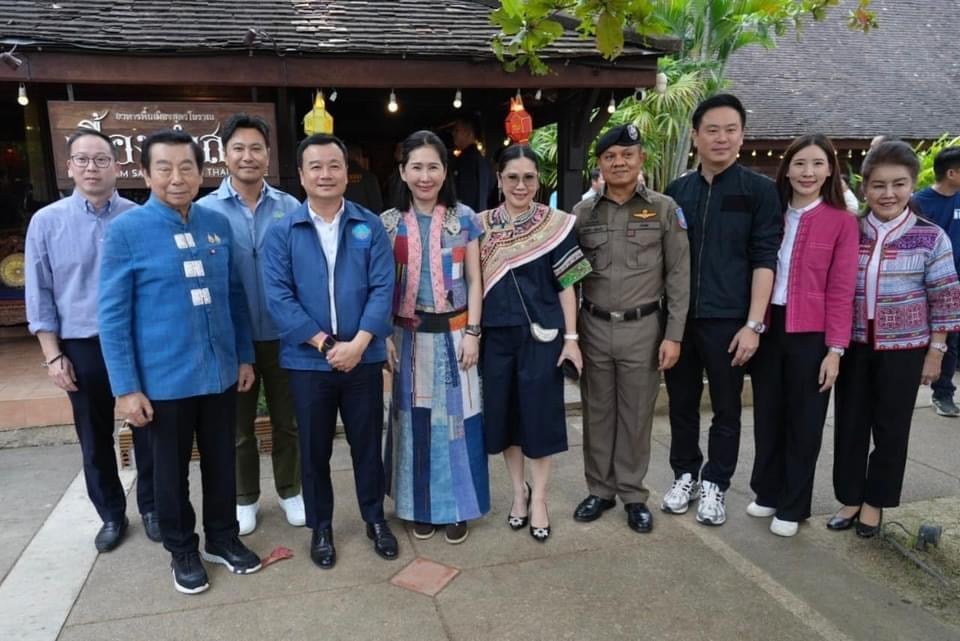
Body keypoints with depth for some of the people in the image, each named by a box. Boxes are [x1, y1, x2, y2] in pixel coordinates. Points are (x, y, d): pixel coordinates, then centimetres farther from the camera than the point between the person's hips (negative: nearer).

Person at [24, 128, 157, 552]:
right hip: (82, 348, 1)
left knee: (148, 431, 10)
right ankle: (111, 514, 30)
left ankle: (151, 506, 29)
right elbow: (40, 295, 1)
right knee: (95, 440, 13)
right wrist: (53, 355, -3)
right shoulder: (46, 222, 0)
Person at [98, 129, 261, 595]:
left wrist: (246, 356, 10)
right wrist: (126, 388, -11)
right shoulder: (125, 231, -10)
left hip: (220, 373, 3)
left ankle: (222, 538, 38)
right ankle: (182, 551, 36)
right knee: (172, 471, 14)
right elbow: (112, 315, -9)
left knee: (221, 463, 17)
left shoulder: (218, 225, 1)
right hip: (163, 380, -3)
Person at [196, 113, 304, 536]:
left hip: (283, 334, 1)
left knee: (287, 420, 14)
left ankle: (290, 491, 33)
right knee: (238, 425, 14)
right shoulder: (205, 210, -5)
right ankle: (244, 498, 33)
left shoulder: (290, 208, -1)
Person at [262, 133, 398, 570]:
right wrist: (326, 344, -16)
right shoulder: (281, 232, -2)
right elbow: (278, 298, -9)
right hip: (308, 361, 0)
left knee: (367, 443, 13)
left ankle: (375, 519, 33)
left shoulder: (370, 227, 1)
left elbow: (382, 289, -6)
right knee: (314, 449, 13)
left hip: (364, 358, 1)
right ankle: (320, 527, 32)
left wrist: (357, 344, -17)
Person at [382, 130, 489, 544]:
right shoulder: (389, 223, 1)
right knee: (414, 420, 8)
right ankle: (420, 507, 24)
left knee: (455, 418, 5)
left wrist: (472, 333, -5)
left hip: (454, 333, 0)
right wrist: (384, 337, -3)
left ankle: (456, 507, 20)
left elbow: (474, 281, 1)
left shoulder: (464, 219, 0)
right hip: (409, 336, 1)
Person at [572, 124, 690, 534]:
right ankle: (599, 489, 28)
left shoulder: (664, 209, 0)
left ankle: (633, 493, 26)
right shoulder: (583, 213, 4)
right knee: (597, 413, 12)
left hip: (643, 328, -1)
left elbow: (678, 276, -1)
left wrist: (674, 335, -6)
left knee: (636, 415, 9)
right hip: (594, 328, 2)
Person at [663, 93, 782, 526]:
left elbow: (764, 260, -5)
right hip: (678, 316, 3)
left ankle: (715, 484, 25)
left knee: (726, 408, 9)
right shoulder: (676, 191, 8)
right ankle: (685, 474, 30)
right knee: (682, 403, 12)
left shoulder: (759, 190, -1)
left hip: (727, 319, -3)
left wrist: (753, 324, -12)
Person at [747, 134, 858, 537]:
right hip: (768, 329, 4)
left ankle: (793, 507, 23)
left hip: (810, 335, -3)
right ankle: (768, 493, 31)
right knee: (768, 415, 14)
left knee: (804, 421, 8)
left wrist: (835, 348, -11)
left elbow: (841, 290, -8)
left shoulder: (842, 221, -5)